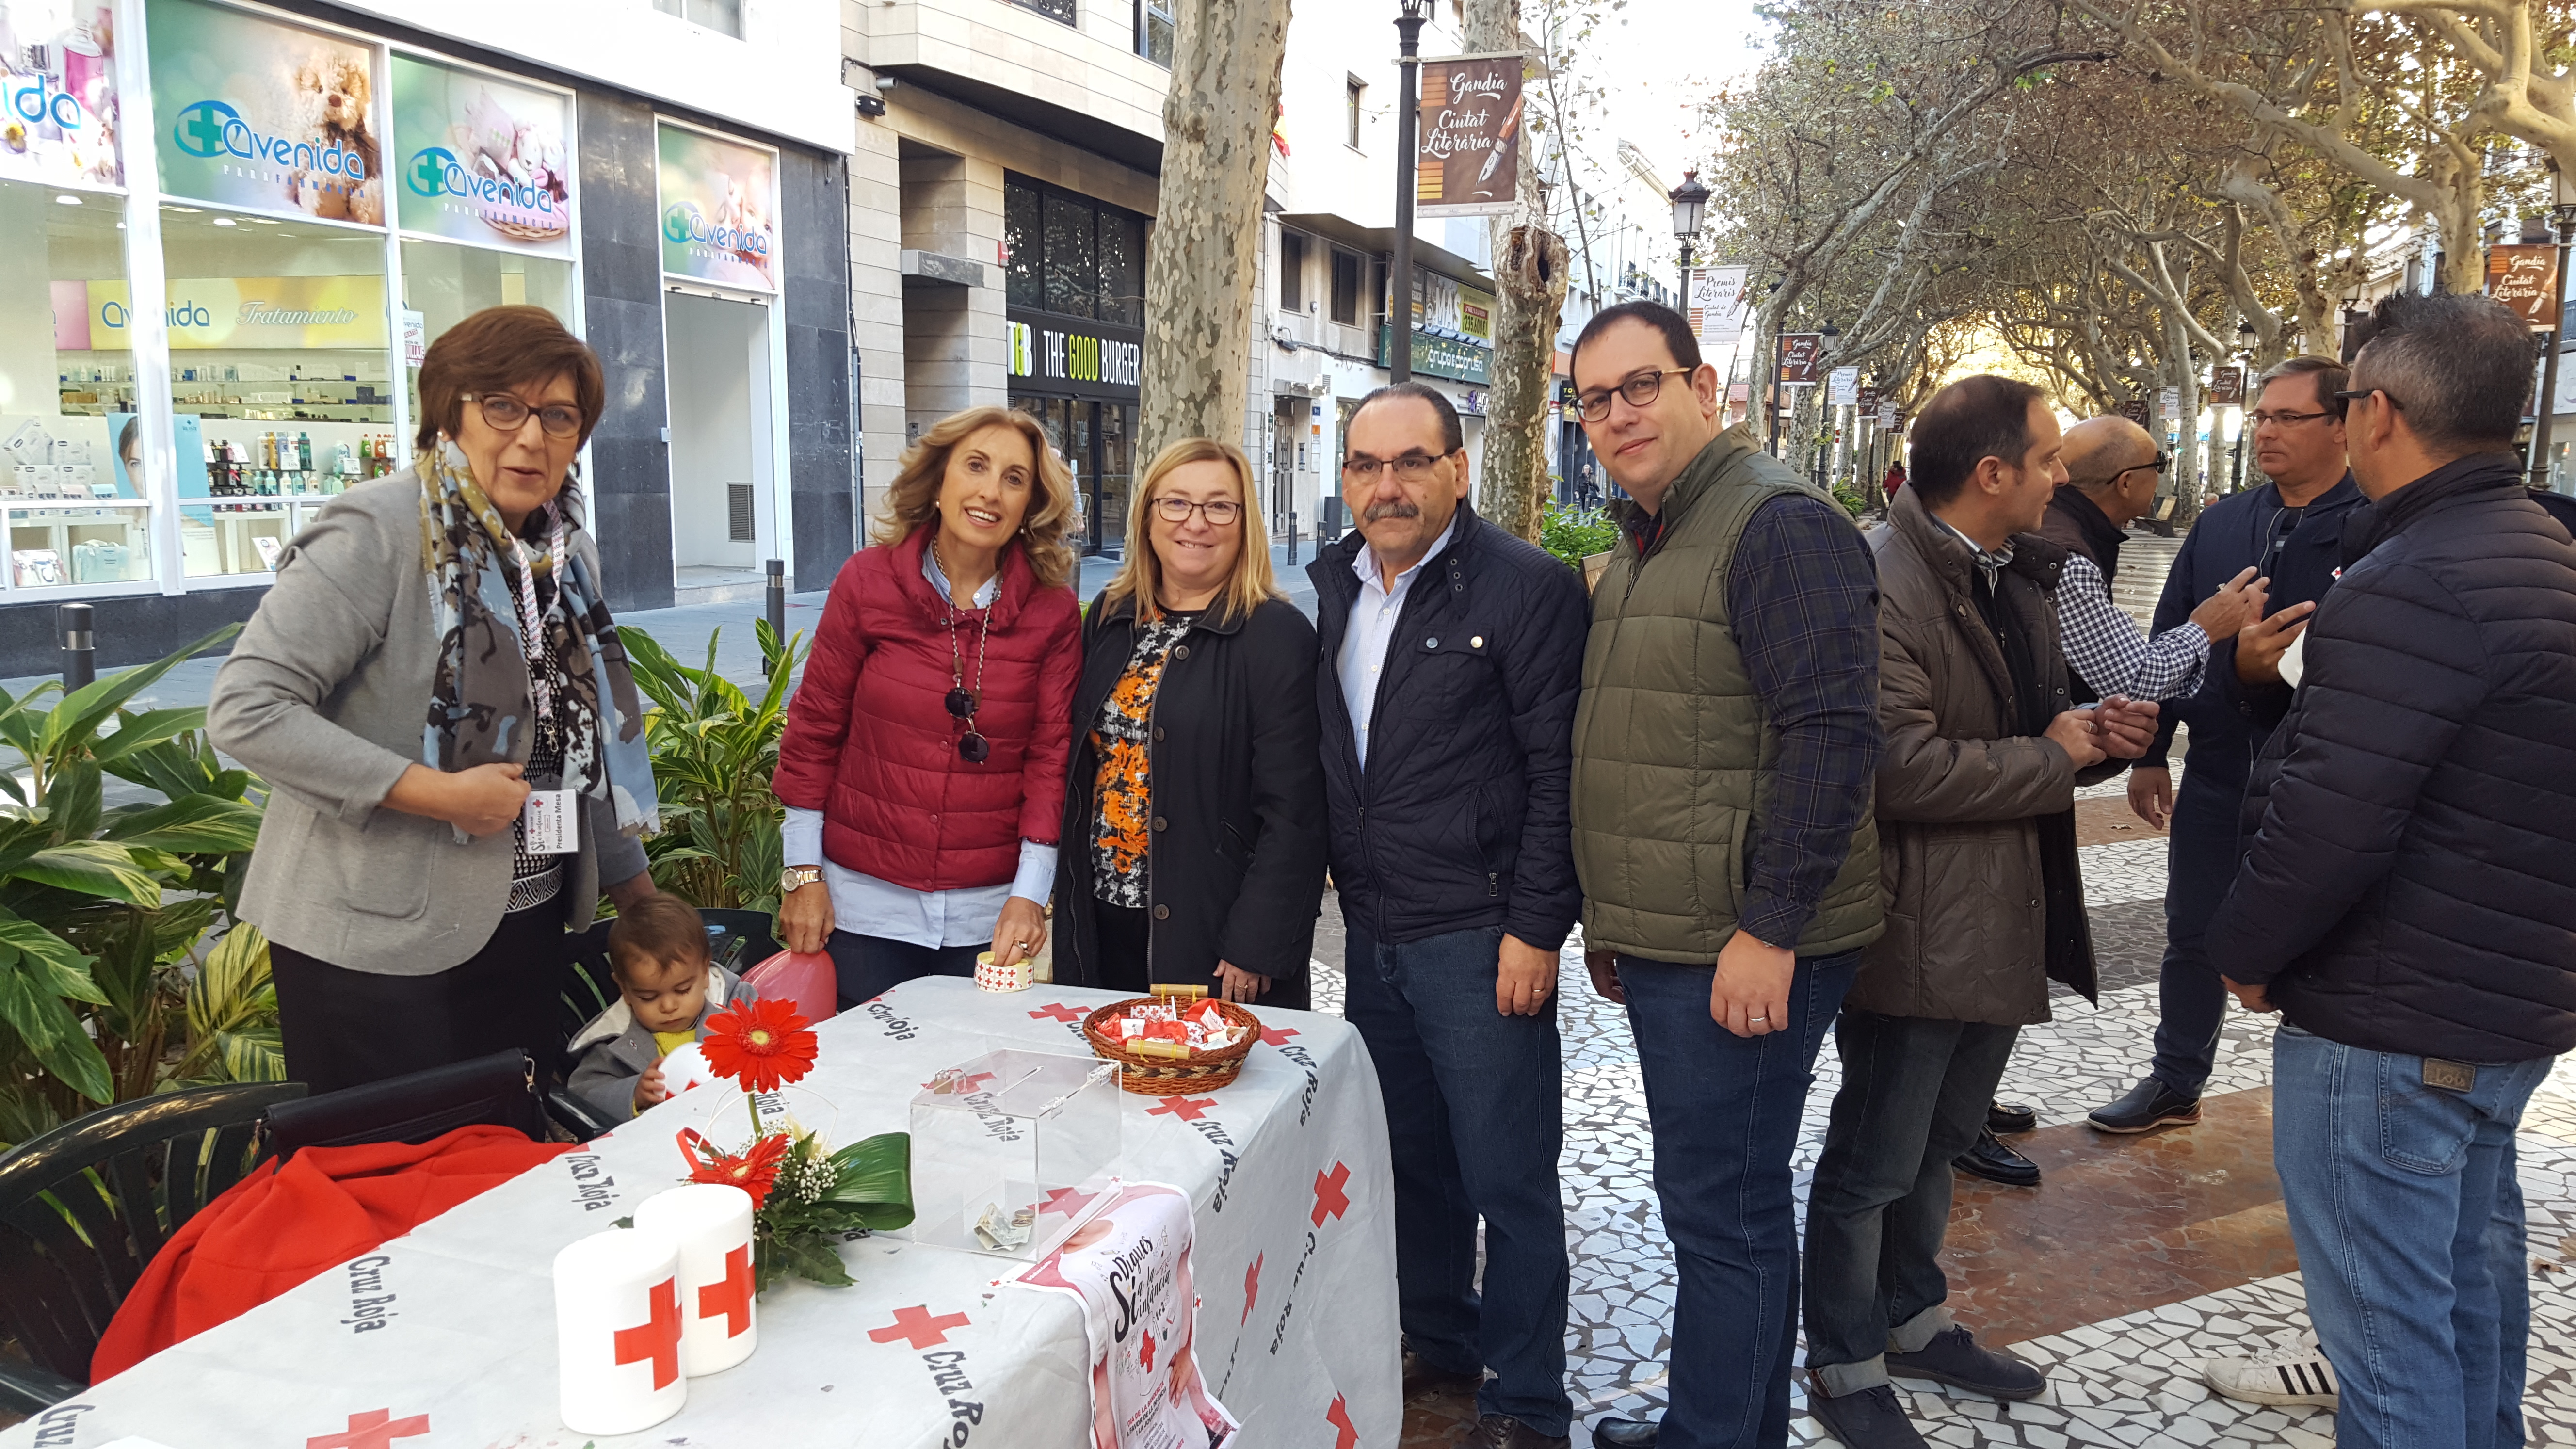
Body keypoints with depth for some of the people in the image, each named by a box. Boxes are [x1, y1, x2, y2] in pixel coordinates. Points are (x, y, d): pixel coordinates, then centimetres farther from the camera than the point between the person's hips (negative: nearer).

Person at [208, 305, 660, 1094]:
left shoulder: (566, 549, 8)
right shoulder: (379, 531, -15)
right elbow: (246, 710, -20)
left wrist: (633, 885, 18)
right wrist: (439, 794, -23)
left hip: (526, 930, 7)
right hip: (382, 942, -7)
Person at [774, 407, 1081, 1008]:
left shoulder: (1053, 613, -2)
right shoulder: (868, 582, -3)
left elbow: (1052, 755, -2)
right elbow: (813, 732, 1)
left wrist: (1029, 893, -9)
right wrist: (802, 873, 0)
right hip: (867, 900, 0)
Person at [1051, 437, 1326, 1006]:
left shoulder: (1277, 635, -10)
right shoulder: (1109, 617, 9)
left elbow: (1291, 813, -13)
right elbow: (1078, 763, 14)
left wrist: (1255, 947, -17)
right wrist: (1064, 901, 9)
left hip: (1209, 936, -5)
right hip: (1101, 924, 5)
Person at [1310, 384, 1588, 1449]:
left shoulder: (1528, 588, -10)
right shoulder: (1330, 586, 9)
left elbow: (1559, 774, -12)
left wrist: (1535, 929, -15)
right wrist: (1337, 884, 12)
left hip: (1478, 941, -6)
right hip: (1371, 934, 6)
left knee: (1508, 1181, 4)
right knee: (1410, 1159, 18)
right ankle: (1438, 1343, 37)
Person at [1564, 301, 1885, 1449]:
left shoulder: (1779, 523, -13)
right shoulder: (1643, 542, 17)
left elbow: (1830, 733, -21)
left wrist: (1770, 931, -22)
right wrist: (1611, 918, 21)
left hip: (1743, 953, -10)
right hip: (1662, 943, 10)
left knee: (1719, 1212, -1)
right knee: (1735, 1202, 19)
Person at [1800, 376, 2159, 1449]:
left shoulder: (2020, 575, 10)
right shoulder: (1882, 582, -21)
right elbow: (1902, 765, -28)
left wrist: (2097, 732, 1)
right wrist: (2050, 759, -15)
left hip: (2006, 919, 9)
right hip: (1920, 930, -9)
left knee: (1937, 1143, 24)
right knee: (1873, 1162, 7)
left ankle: (1913, 1319, 42)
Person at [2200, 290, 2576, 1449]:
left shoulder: (2410, 587, -23)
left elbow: (2327, 821, -25)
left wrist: (2247, 950, -11)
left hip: (2391, 1028, -10)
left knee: (2385, 1325, 1)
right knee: (2466, 1275, 24)